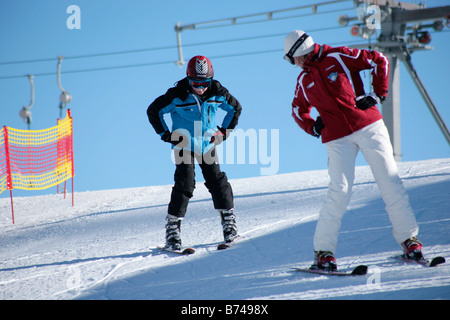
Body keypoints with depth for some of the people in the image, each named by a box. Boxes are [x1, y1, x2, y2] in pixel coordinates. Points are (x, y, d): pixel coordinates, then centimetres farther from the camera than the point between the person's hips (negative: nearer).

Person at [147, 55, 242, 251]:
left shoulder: (217, 93, -8)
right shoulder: (177, 95, -17)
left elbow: (235, 108, 11)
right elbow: (153, 111, -6)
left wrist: (224, 131, 4)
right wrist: (166, 135, -8)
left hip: (207, 144, 3)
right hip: (184, 145, -3)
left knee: (216, 180, -1)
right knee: (185, 185, -11)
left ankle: (229, 221, 11)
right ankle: (172, 229, -7)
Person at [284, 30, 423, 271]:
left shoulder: (338, 57, 0)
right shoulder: (304, 81, 14)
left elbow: (379, 61, 2)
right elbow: (298, 109, 31)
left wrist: (377, 94, -5)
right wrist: (312, 127, 12)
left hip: (368, 126, -2)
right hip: (337, 138, 2)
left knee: (390, 180, -3)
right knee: (340, 190, -12)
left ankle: (408, 237, 8)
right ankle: (323, 250, -6)